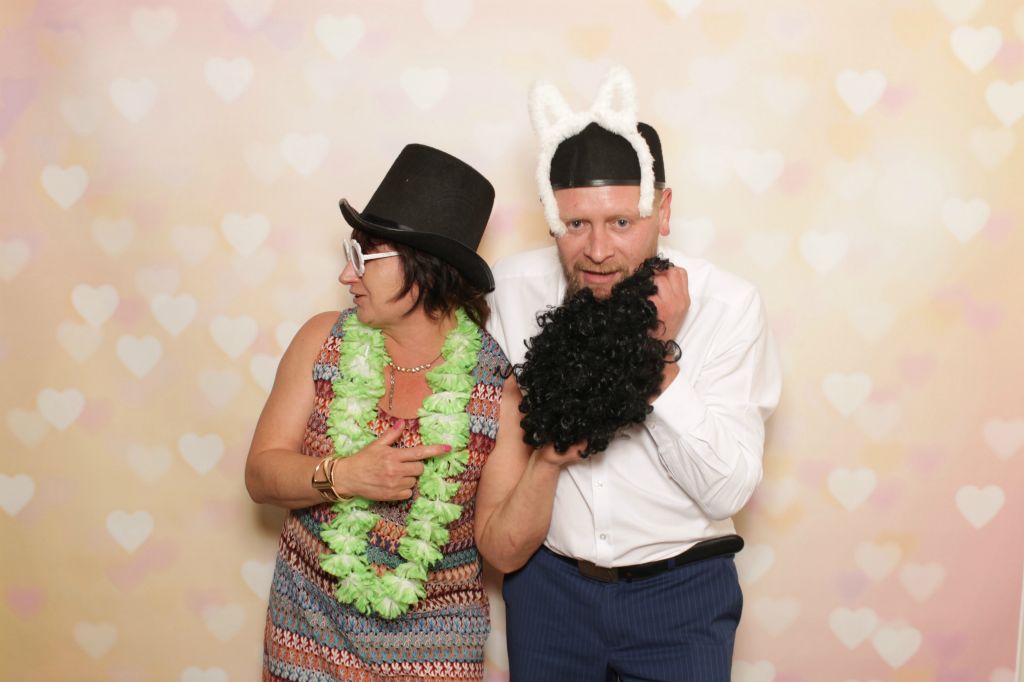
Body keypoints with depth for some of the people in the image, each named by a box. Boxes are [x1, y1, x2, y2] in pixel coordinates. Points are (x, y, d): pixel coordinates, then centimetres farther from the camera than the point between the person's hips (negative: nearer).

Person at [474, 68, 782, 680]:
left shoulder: (728, 305, -15)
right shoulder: (514, 288, -9)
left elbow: (728, 491, -18)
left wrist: (661, 358, -26)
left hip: (679, 592, -2)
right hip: (547, 579, 2)